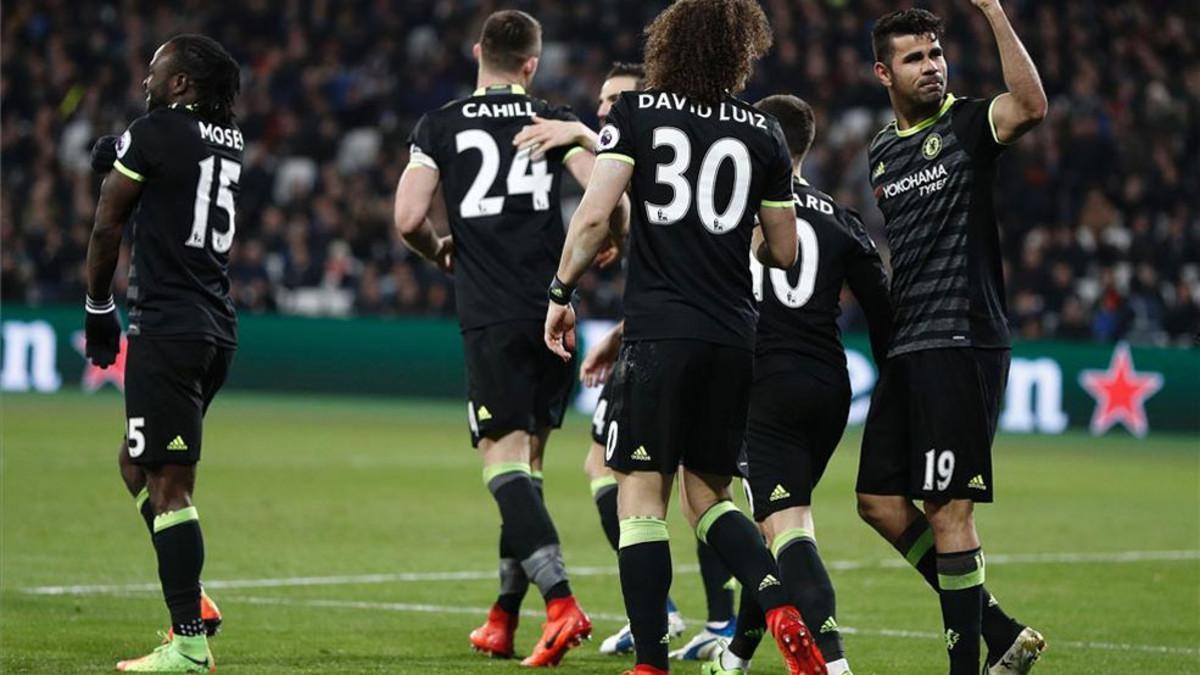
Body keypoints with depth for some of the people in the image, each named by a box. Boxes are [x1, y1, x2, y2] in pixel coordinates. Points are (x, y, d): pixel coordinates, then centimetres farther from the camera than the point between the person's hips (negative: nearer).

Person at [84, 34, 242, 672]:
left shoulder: (155, 133, -8)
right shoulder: (230, 142, 14)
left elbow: (106, 229, 0)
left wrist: (98, 309, 13)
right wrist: (117, 161, 9)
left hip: (168, 326, -9)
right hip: (217, 326, 9)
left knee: (167, 486, -7)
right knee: (138, 468, 20)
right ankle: (193, 606, 16)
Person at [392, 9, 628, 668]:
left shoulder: (438, 126, 4)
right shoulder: (555, 120, 6)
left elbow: (408, 219, -5)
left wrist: (440, 251, 18)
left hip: (490, 317, -3)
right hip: (553, 312, 3)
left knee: (504, 460, -7)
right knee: (527, 459, 14)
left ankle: (560, 601, -26)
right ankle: (503, 619, 19)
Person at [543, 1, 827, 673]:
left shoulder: (636, 112, 1)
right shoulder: (763, 132, 9)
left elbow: (595, 215, -9)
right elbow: (783, 252, 14)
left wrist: (562, 292, 2)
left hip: (660, 333, -4)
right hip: (733, 338, 4)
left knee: (641, 496, 0)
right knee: (709, 494, 16)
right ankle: (783, 609, -8)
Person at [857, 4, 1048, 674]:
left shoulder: (968, 123, -5)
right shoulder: (881, 152, 17)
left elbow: (1031, 106, -28)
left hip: (961, 342, -8)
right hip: (905, 348, 8)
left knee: (948, 509, -9)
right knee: (880, 501, 8)